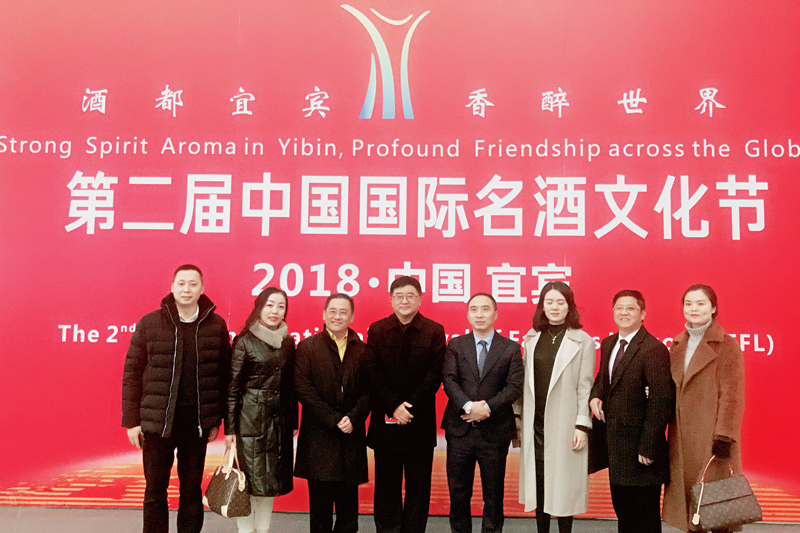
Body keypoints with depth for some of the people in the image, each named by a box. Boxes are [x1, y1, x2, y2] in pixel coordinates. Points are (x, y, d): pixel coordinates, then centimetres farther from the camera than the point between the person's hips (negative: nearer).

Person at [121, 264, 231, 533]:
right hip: (157, 421, 0)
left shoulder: (216, 325, 1)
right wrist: (131, 420, -1)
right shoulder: (149, 323, -1)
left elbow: (223, 374, 4)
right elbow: (132, 373, 1)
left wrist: (216, 420, 3)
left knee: (192, 489, 11)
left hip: (197, 422, 1)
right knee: (155, 490, 9)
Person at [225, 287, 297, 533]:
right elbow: (233, 386, -6)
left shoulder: (288, 342, 9)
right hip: (250, 419, -5)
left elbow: (290, 386, 12)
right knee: (249, 477, -1)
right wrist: (230, 427, -10)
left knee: (271, 478, 10)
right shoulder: (245, 340, -6)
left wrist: (293, 423, 9)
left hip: (279, 420, 5)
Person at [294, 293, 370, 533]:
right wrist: (333, 419, -12)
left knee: (348, 505, 7)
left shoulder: (363, 350, 8)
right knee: (320, 506, 4)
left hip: (351, 436, 2)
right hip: (318, 439, -1)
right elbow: (302, 388, -6)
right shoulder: (307, 347, 3)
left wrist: (353, 418, -13)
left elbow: (368, 390, 3)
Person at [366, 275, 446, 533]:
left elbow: (435, 374, -5)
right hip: (385, 421, 1)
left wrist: (410, 407, -14)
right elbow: (373, 374, -2)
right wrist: (394, 406, -12)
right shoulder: (376, 330, 5)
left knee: (419, 486, 6)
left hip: (420, 422, -1)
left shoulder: (434, 331, 2)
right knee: (386, 485, 8)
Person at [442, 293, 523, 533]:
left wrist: (487, 407, -16)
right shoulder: (455, 345, 7)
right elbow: (449, 380, -4)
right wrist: (468, 406, -20)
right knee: (458, 493, 9)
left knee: (493, 495, 9)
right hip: (460, 430, 1)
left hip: (495, 431, -1)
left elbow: (515, 387, -5)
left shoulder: (511, 348, 3)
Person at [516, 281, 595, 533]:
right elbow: (525, 383, 12)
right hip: (535, 424, 4)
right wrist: (519, 419, 10)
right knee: (539, 484, 9)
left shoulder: (583, 342, -2)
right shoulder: (531, 339, 10)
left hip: (564, 425, -3)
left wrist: (583, 425, -8)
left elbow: (585, 387, -4)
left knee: (563, 484, 0)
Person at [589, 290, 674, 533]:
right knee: (623, 512, 18)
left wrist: (648, 447, -20)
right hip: (615, 442, 8)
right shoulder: (608, 343, 9)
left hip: (638, 445, -8)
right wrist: (596, 395, 0)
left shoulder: (654, 349, -17)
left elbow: (661, 401, -19)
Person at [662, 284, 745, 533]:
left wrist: (724, 436, -15)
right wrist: (671, 433, 11)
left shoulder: (727, 346, -6)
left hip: (712, 438, -5)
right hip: (682, 439, 6)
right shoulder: (678, 346, 13)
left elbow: (732, 396, -9)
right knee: (688, 499, 7)